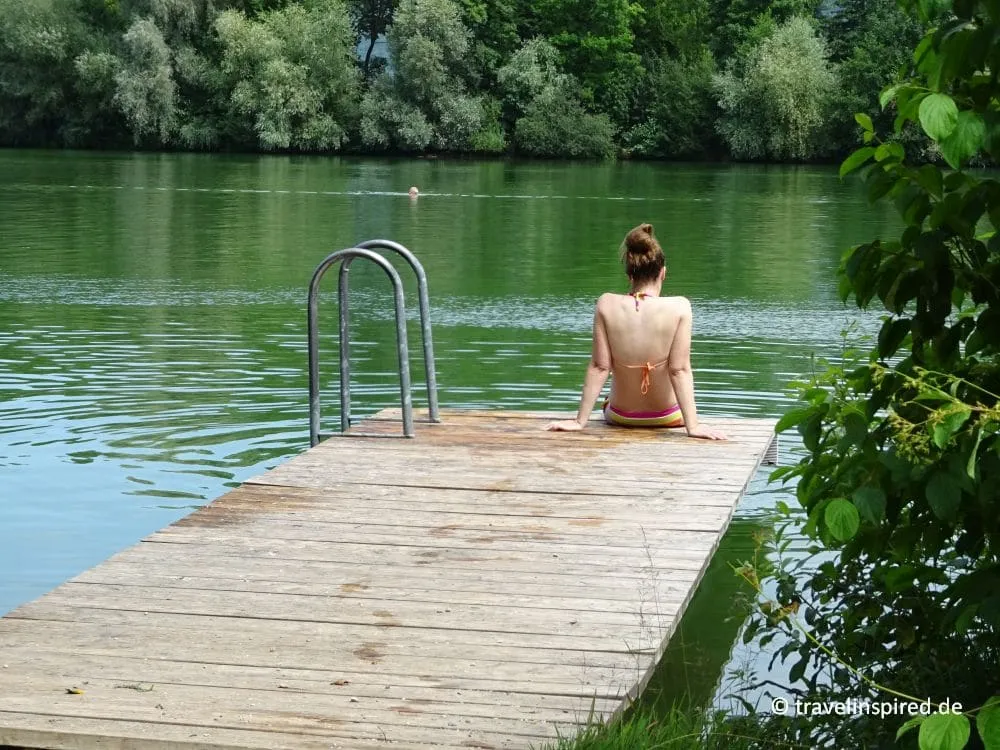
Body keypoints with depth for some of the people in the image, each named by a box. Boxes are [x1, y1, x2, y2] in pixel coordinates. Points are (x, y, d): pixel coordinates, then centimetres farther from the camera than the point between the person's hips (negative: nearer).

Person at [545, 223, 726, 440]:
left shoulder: (607, 305, -18)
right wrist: (693, 425, -17)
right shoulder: (679, 307, -22)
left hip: (619, 416, 1)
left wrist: (580, 421, -8)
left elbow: (599, 367, -14)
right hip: (666, 417, -1)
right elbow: (679, 370, -21)